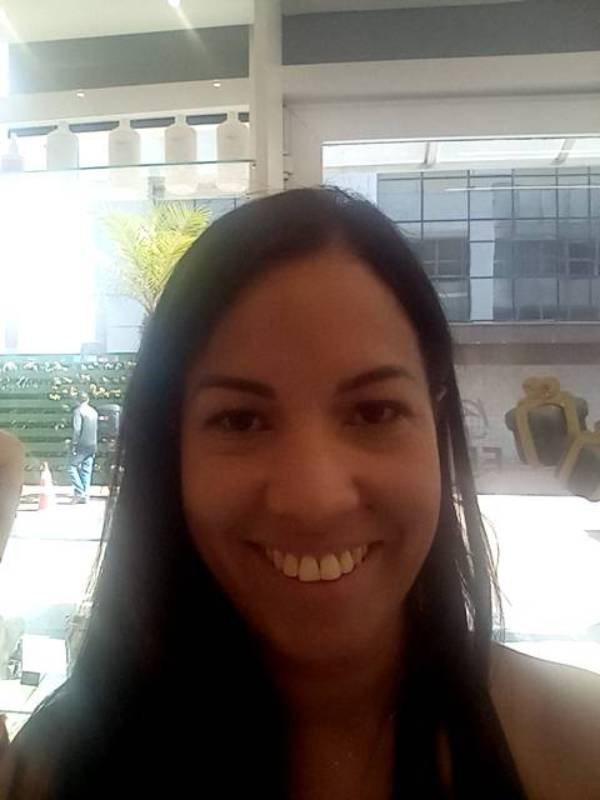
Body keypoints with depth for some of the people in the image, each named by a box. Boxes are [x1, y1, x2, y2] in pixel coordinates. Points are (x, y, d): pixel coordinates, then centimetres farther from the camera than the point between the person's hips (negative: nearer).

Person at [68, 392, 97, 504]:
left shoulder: (78, 411, -7)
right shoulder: (94, 412, 13)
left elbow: (77, 429, -14)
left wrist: (74, 444, -11)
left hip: (81, 445, -6)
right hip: (92, 445, 6)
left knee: (73, 467, 1)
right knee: (87, 470, 8)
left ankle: (79, 492, -10)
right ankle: (85, 495, 7)